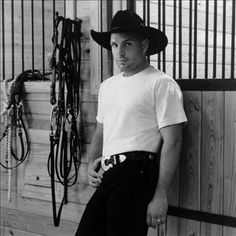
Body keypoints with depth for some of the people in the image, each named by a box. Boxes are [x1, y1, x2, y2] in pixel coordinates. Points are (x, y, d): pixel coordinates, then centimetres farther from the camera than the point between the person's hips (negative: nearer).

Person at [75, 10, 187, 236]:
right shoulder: (107, 85, 17)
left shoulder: (161, 84, -6)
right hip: (107, 175, 7)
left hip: (136, 173, -7)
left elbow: (172, 141, -11)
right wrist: (92, 163, 6)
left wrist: (160, 196, -15)